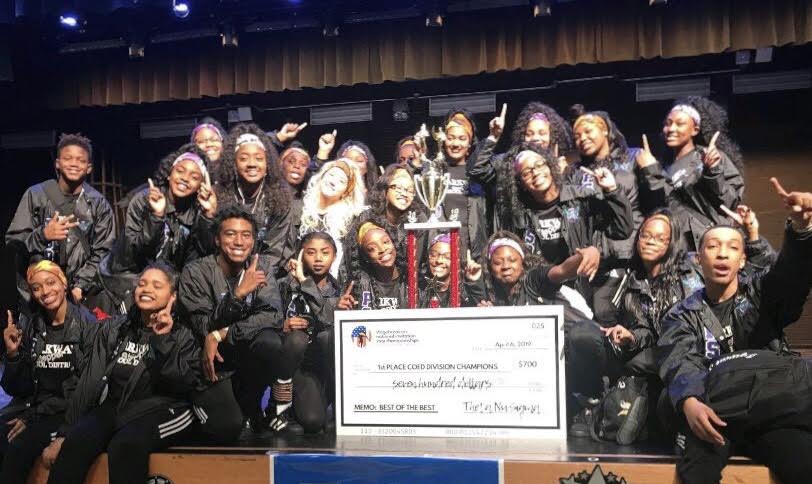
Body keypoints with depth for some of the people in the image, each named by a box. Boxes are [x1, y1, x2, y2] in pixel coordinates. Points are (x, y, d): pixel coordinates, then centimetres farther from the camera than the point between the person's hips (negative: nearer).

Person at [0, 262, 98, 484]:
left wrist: (35, 415, -13)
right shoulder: (27, 326, 7)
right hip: (31, 404, 4)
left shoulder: (87, 324, -7)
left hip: (68, 410, -4)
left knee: (19, 448, -28)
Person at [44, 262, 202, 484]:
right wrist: (65, 433, -1)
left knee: (125, 445, -33)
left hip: (162, 410, -3)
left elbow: (185, 385, -11)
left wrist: (163, 340, -17)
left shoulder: (183, 334, 2)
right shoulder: (113, 328, 12)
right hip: (116, 407, 4)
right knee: (74, 443, -26)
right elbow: (90, 381, 7)